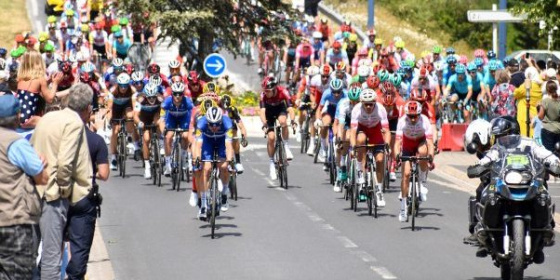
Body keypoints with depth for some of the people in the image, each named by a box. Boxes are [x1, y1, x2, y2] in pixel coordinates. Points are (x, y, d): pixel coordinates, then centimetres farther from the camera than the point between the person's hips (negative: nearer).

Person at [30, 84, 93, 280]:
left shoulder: (48, 117, 12)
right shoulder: (74, 123, -11)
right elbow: (65, 162, -21)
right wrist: (64, 187, -6)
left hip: (37, 189, 8)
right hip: (54, 193, -8)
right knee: (52, 254, -6)